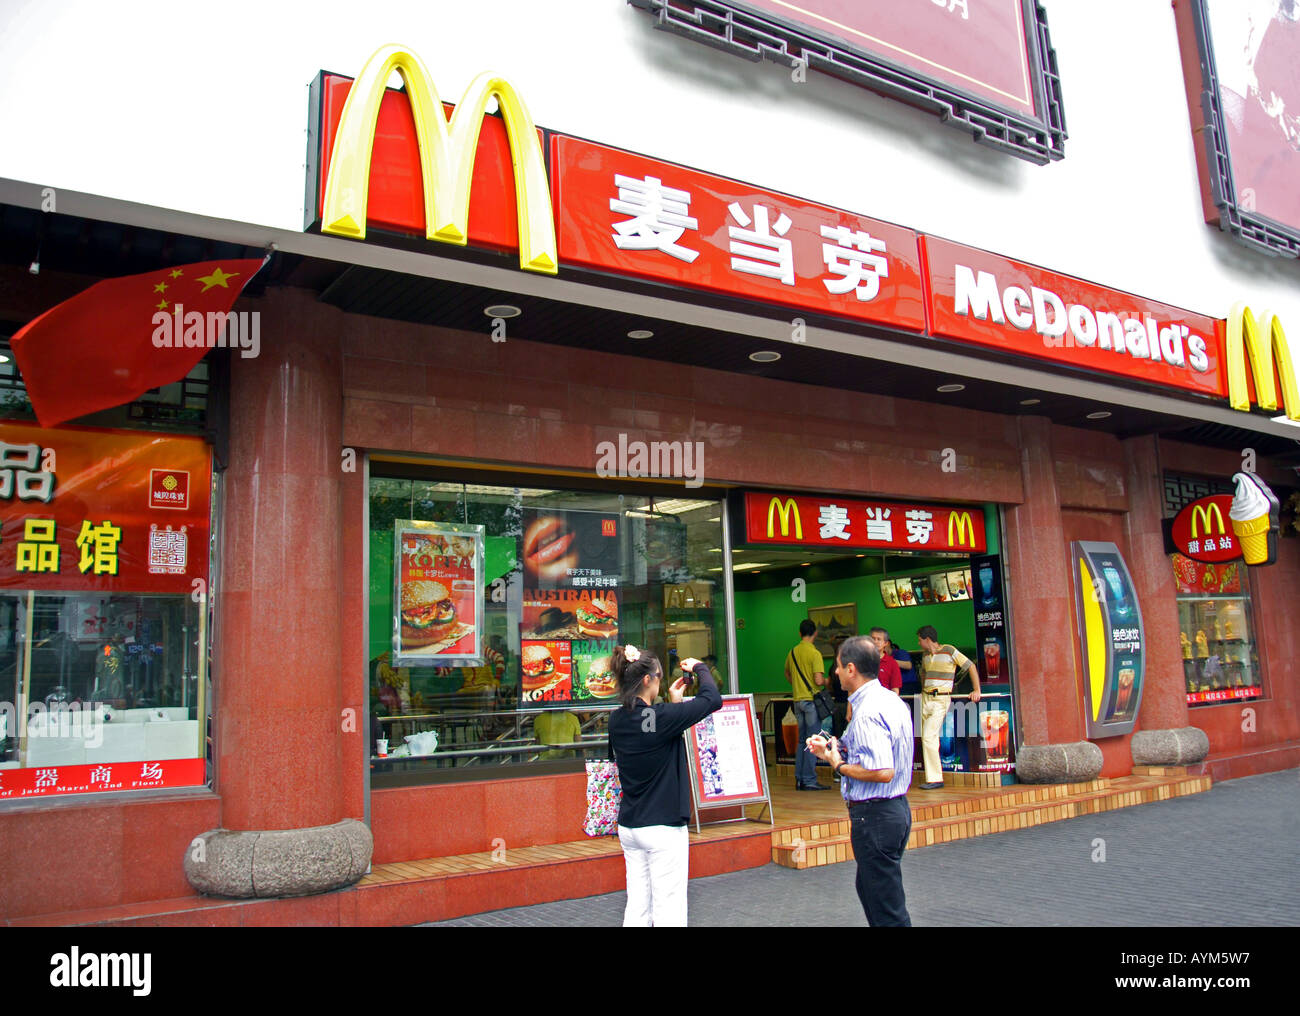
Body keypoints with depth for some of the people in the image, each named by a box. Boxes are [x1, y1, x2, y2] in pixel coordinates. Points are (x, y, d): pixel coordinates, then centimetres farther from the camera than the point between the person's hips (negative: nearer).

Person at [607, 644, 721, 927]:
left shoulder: (617, 720, 0)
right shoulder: (661, 717, -19)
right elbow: (712, 699, -12)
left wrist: (673, 702, 17)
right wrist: (699, 668, 5)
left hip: (628, 826, 7)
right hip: (663, 828, -7)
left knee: (637, 908, 13)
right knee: (668, 912, 2)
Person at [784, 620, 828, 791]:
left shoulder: (792, 652, 7)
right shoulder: (814, 653, -14)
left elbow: (787, 674, 21)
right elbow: (818, 680, -20)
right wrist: (826, 681, 1)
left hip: (798, 700, 7)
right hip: (812, 700, -7)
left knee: (802, 741, 14)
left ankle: (799, 779, 15)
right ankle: (809, 780, -1)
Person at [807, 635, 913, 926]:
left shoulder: (867, 712, -22)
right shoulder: (892, 700, 9)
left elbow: (883, 772, -30)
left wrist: (840, 766, -16)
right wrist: (833, 751, 12)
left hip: (873, 815, -11)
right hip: (897, 807, 11)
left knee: (887, 911, 1)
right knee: (868, 888, 25)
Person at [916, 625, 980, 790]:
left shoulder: (949, 651, -8)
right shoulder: (926, 656, 12)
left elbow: (971, 667, -3)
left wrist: (976, 690, -5)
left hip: (941, 699, -7)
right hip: (926, 698, 7)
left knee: (929, 737, -16)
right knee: (926, 739, 7)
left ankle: (935, 778, -12)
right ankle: (932, 777, 14)